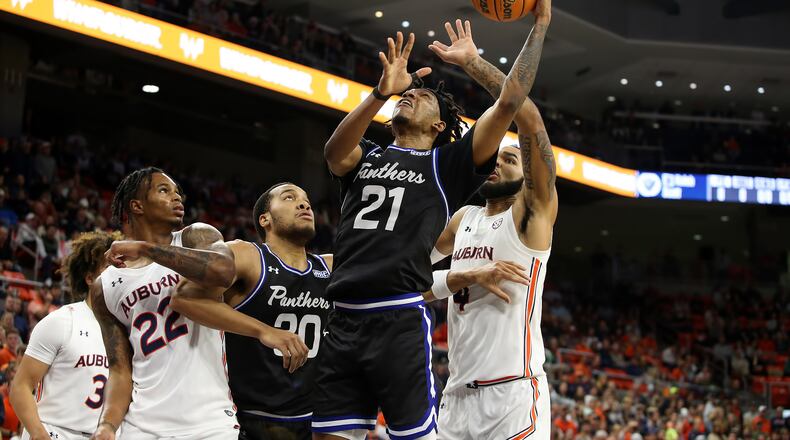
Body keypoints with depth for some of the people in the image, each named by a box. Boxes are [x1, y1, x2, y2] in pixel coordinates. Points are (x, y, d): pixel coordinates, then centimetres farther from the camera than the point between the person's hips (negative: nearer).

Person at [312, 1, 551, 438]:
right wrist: (381, 92, -22)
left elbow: (509, 102, 0)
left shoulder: (446, 165, 9)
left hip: (402, 322, -4)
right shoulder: (365, 158, 18)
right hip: (343, 321, 4)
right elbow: (334, 152, -7)